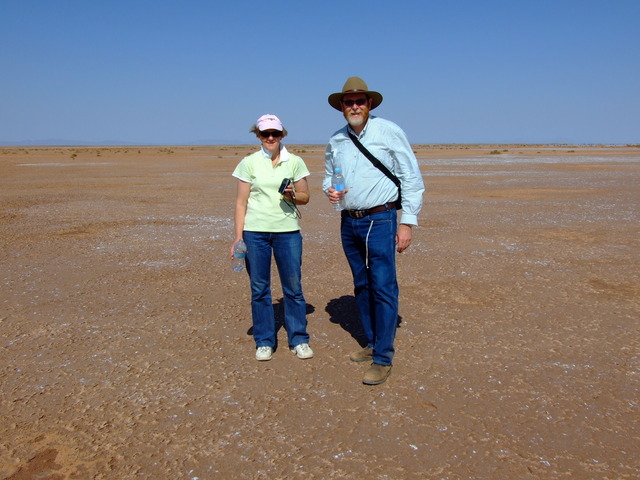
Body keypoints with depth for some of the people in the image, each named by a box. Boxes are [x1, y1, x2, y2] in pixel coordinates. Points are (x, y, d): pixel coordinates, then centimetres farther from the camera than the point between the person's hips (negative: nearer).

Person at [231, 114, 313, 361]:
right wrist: (238, 236, -4)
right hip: (255, 232, 0)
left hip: (288, 231, 1)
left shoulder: (295, 162, 5)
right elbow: (241, 202, 2)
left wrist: (292, 195, -13)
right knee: (259, 288, 7)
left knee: (293, 287, 4)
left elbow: (305, 197, 10)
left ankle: (299, 340, 18)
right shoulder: (249, 163, 2)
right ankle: (264, 342, 20)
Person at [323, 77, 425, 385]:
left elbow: (412, 179, -5)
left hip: (380, 220, -6)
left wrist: (407, 222, -10)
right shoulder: (336, 141, 8)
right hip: (349, 222, 6)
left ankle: (383, 359, -1)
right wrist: (329, 189, -3)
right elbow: (328, 175, 22)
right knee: (362, 286, 13)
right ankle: (372, 344, 26)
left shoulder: (389, 132, -6)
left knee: (383, 287, -8)